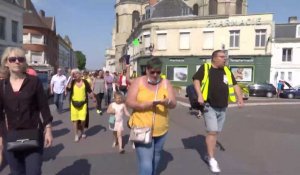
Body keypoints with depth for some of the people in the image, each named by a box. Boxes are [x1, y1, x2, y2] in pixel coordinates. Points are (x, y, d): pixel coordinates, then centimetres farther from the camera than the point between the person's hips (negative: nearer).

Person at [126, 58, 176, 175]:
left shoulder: (165, 83, 0)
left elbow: (173, 104, -3)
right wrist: (147, 104, -24)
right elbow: (129, 102, -10)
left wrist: (166, 102, -27)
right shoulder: (138, 82, -6)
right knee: (146, 164, -9)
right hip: (142, 129, -4)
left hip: (161, 130, 4)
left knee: (155, 159, 25)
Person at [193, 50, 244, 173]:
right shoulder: (205, 68, -3)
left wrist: (240, 98, 5)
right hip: (209, 106, -5)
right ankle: (212, 159, 3)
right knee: (212, 131, -7)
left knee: (216, 132, 12)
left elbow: (234, 85, 17)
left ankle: (209, 154, 29)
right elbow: (196, 80, -9)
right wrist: (200, 95, -21)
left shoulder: (227, 71, 12)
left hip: (222, 108, 6)